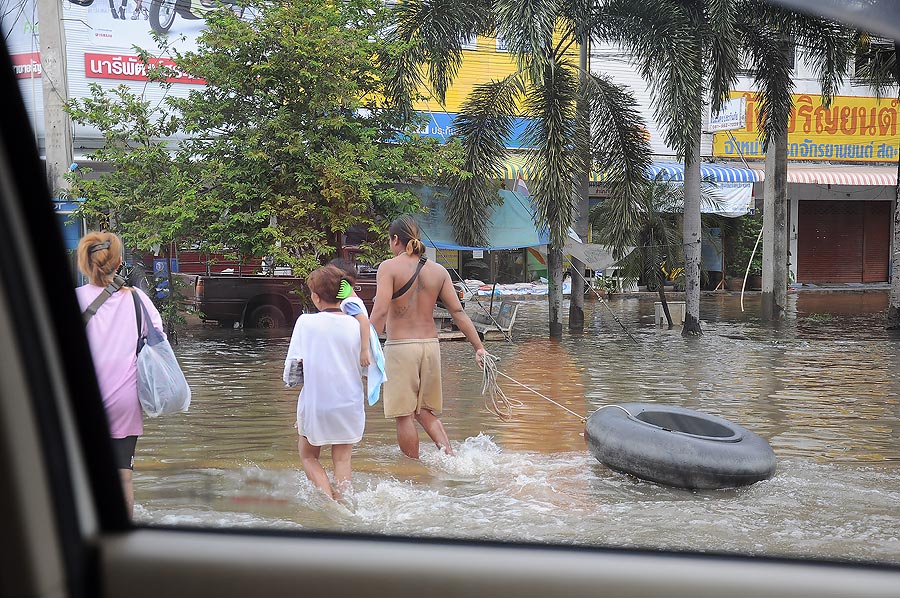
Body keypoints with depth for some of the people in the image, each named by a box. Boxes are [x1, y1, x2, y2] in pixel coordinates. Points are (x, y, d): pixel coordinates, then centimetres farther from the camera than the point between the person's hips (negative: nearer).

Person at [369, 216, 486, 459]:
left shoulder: (389, 267, -6)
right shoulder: (438, 271, 7)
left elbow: (380, 311, -16)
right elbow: (458, 312, 4)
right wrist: (479, 347, 6)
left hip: (400, 347, -5)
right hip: (431, 345, 5)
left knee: (405, 415, 4)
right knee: (425, 411, 18)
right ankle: (447, 451, -3)